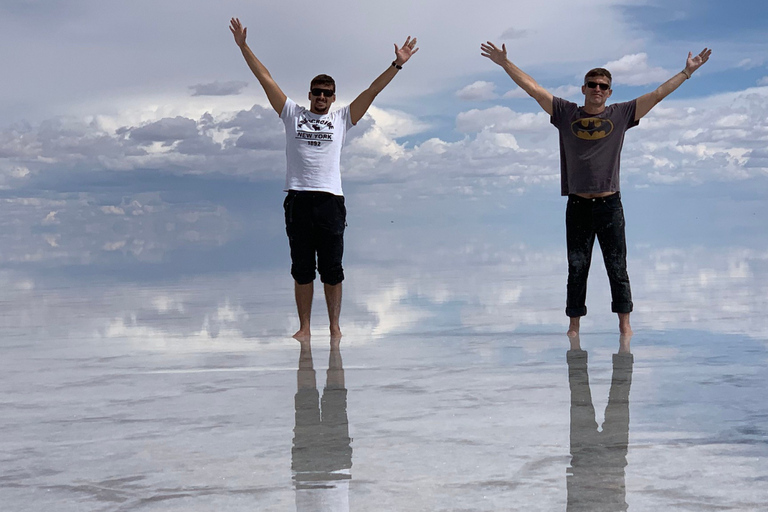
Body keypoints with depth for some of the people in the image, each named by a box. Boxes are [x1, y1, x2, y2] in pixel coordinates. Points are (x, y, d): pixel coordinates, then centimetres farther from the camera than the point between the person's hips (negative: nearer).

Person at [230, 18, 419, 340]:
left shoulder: (342, 119, 15)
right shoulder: (292, 114, 15)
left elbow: (372, 91, 12)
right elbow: (265, 79, 14)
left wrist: (397, 64, 6)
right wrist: (243, 46, 13)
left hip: (330, 200, 0)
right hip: (298, 199, 0)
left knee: (331, 269, 0)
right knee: (301, 270, 3)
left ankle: (335, 326, 8)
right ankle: (304, 327, 8)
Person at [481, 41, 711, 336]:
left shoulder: (621, 115, 6)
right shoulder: (566, 113, 6)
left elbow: (658, 94, 8)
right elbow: (533, 88, 6)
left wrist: (687, 71, 6)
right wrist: (505, 63, 4)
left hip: (609, 204, 0)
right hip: (578, 205, 0)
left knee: (617, 267, 3)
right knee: (576, 268, 5)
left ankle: (624, 324, 10)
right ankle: (574, 325, 12)